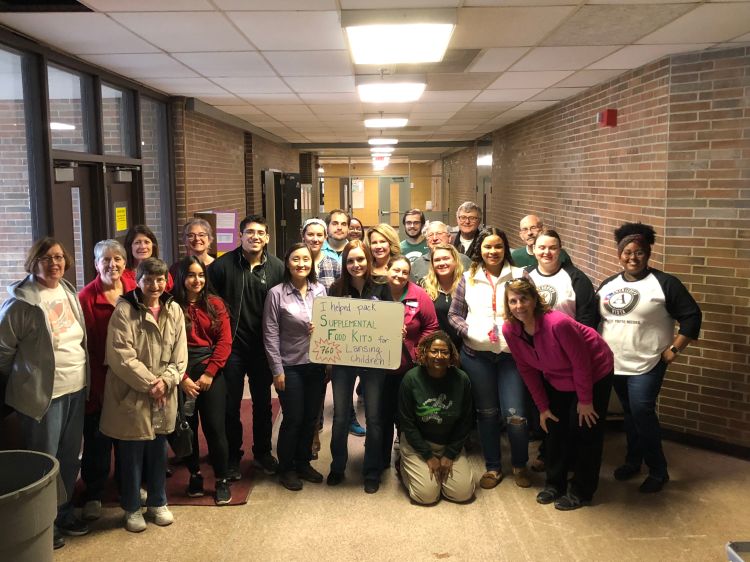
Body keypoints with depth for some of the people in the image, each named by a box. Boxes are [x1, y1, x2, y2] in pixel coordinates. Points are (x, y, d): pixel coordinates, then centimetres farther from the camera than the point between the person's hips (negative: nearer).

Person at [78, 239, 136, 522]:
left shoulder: (134, 290, -1)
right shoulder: (86, 297, -11)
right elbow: (84, 343, -12)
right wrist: (96, 382, -14)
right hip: (99, 379, -3)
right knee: (97, 439, 8)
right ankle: (93, 495, 25)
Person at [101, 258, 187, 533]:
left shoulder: (174, 310, 4)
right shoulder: (124, 310, -11)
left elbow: (179, 355, 3)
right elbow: (121, 356, -16)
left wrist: (165, 381, -12)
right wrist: (148, 384, -16)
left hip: (164, 396, 4)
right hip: (131, 394, -4)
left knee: (158, 452, 16)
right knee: (132, 454, 7)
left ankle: (157, 503, 32)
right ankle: (132, 508, 24)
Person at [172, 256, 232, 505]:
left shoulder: (215, 304, 4)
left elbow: (225, 341, -1)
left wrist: (209, 373, -9)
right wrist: (182, 377, -13)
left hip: (211, 372, 0)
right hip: (182, 374, 0)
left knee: (215, 427, 0)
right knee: (187, 427, 10)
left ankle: (221, 480, 13)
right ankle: (194, 474, 28)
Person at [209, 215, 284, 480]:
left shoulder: (277, 268, -3)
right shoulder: (223, 265, -8)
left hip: (263, 347, 2)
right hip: (232, 346, -2)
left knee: (263, 403, 15)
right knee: (231, 404, 8)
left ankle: (262, 452, 32)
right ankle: (232, 456, 25)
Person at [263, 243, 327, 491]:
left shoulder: (320, 290, 3)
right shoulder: (277, 293, -9)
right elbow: (270, 334, -9)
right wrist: (277, 370, -10)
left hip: (316, 365, 4)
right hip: (290, 366, -4)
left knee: (311, 418, 13)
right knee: (293, 419, 4)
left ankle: (303, 464, 32)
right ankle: (286, 469, 24)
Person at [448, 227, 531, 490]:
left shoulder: (518, 275, 0)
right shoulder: (468, 278, 4)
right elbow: (453, 314, 7)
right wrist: (471, 332, -9)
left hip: (511, 353, -1)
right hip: (476, 354, 2)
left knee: (516, 414, -4)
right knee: (486, 412, 13)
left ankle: (520, 465, 22)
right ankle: (493, 467, 29)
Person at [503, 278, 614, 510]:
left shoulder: (558, 323, -37)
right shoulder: (509, 330, -19)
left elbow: (581, 363, -24)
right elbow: (527, 370, -6)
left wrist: (585, 400, -14)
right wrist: (542, 407, -2)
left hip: (594, 373, -5)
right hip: (556, 378, 6)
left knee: (585, 429, 1)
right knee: (553, 426, 10)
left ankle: (581, 491, 16)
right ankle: (555, 483, 28)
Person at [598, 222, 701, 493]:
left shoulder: (664, 283, -9)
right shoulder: (608, 285, 8)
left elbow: (691, 316, -9)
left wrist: (673, 350, -11)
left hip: (646, 365, -5)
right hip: (614, 364, 5)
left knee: (642, 413, -9)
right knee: (629, 413, 16)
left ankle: (658, 471, 8)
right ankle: (633, 461, 33)